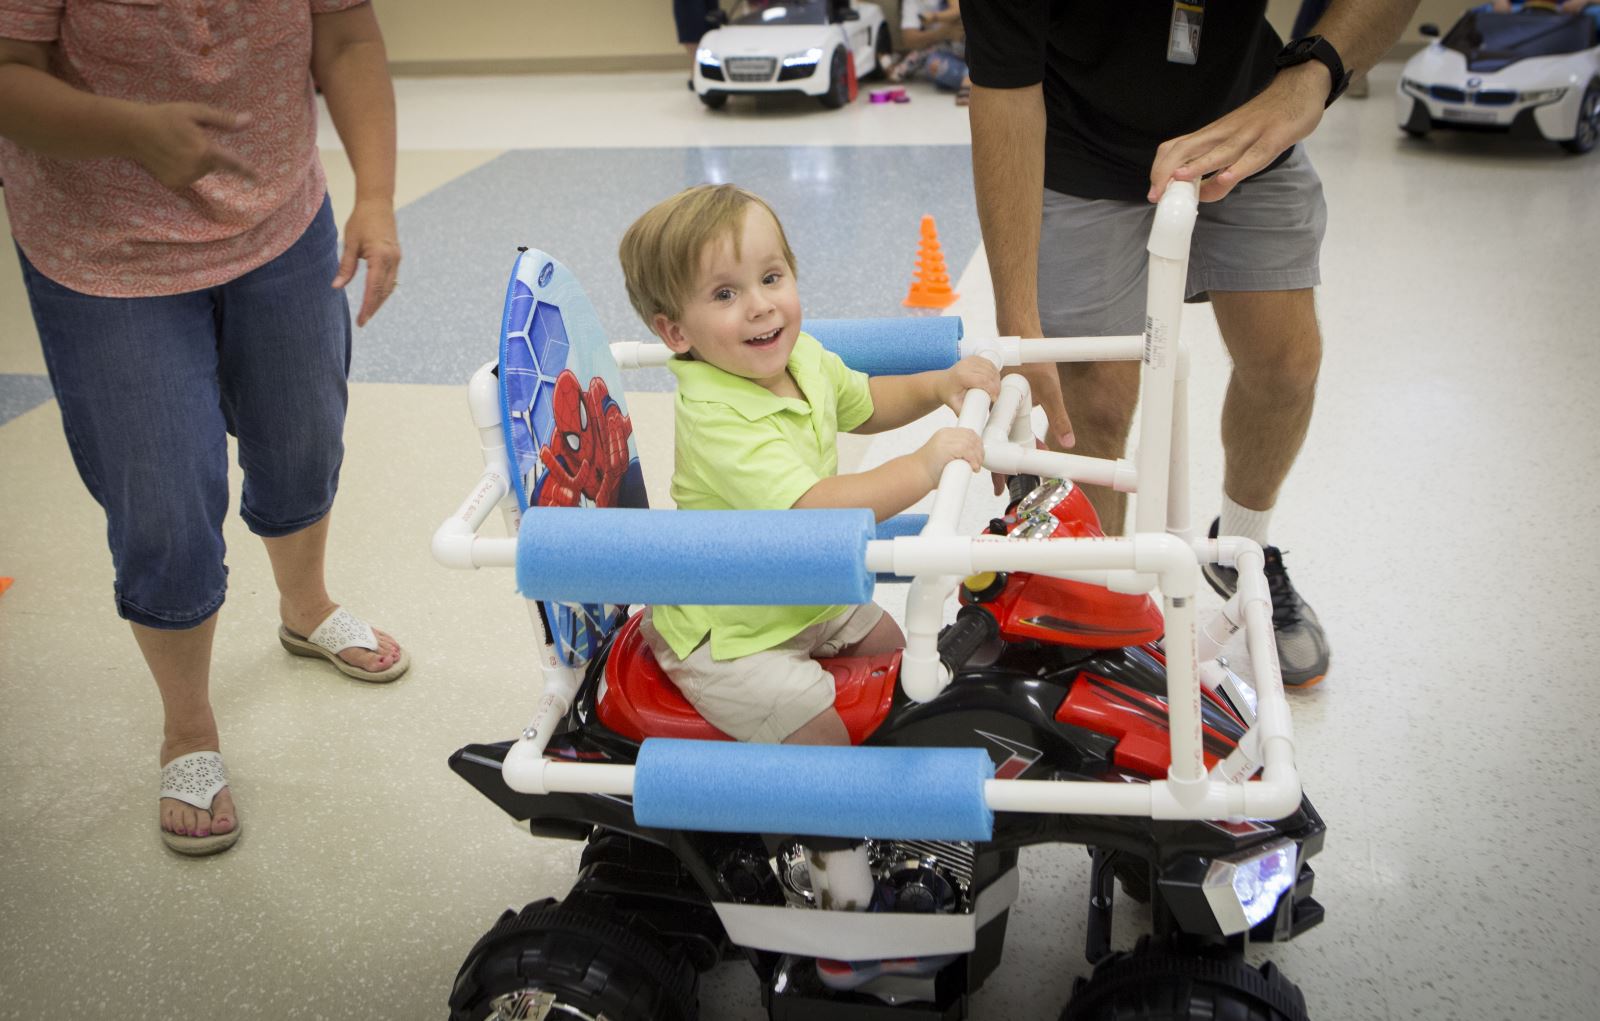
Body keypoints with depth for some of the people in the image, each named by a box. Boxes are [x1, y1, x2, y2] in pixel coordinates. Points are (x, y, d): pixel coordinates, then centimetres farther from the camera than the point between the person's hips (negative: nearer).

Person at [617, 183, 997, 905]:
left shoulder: (802, 359, -5)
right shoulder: (716, 418, -34)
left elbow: (864, 404, 17)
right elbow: (816, 512, -43)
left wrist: (940, 384, 2)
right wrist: (923, 467, -44)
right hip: (728, 632, -9)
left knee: (897, 652, 19)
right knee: (818, 732, -18)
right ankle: (838, 853, 9)